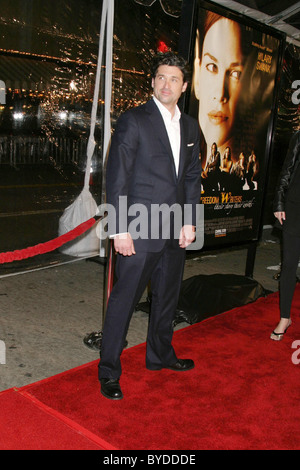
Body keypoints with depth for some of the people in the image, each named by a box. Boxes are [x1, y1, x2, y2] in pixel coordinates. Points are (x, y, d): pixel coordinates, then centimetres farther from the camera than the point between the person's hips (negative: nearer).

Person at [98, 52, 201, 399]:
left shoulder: (190, 126, 12)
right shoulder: (133, 120, -7)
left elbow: (192, 176, 15)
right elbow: (117, 177, -11)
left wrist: (190, 222, 6)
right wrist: (120, 229, -16)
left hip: (175, 231, 7)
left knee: (167, 296, 18)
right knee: (124, 300, 1)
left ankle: (160, 355, 39)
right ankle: (109, 371, 16)